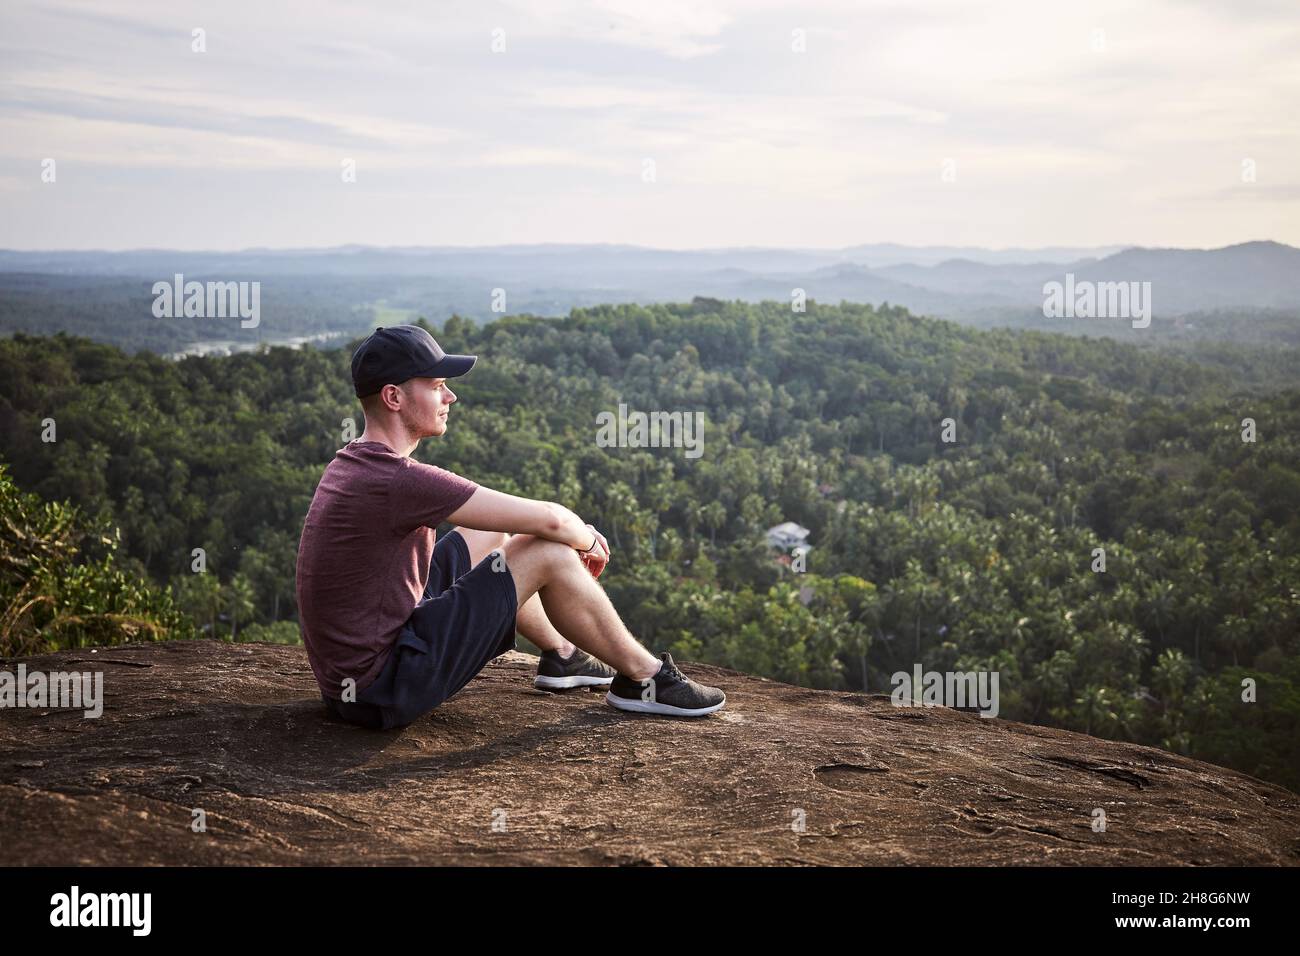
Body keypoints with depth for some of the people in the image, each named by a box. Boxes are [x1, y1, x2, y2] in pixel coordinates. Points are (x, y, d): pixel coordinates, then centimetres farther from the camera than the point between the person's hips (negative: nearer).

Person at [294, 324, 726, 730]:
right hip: (383, 693, -10)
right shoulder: (399, 480, -25)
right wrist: (588, 539, 3)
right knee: (550, 554, -9)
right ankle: (643, 677, 9)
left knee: (492, 534, 20)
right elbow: (549, 519, -19)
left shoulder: (353, 460, 5)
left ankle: (561, 655, 34)